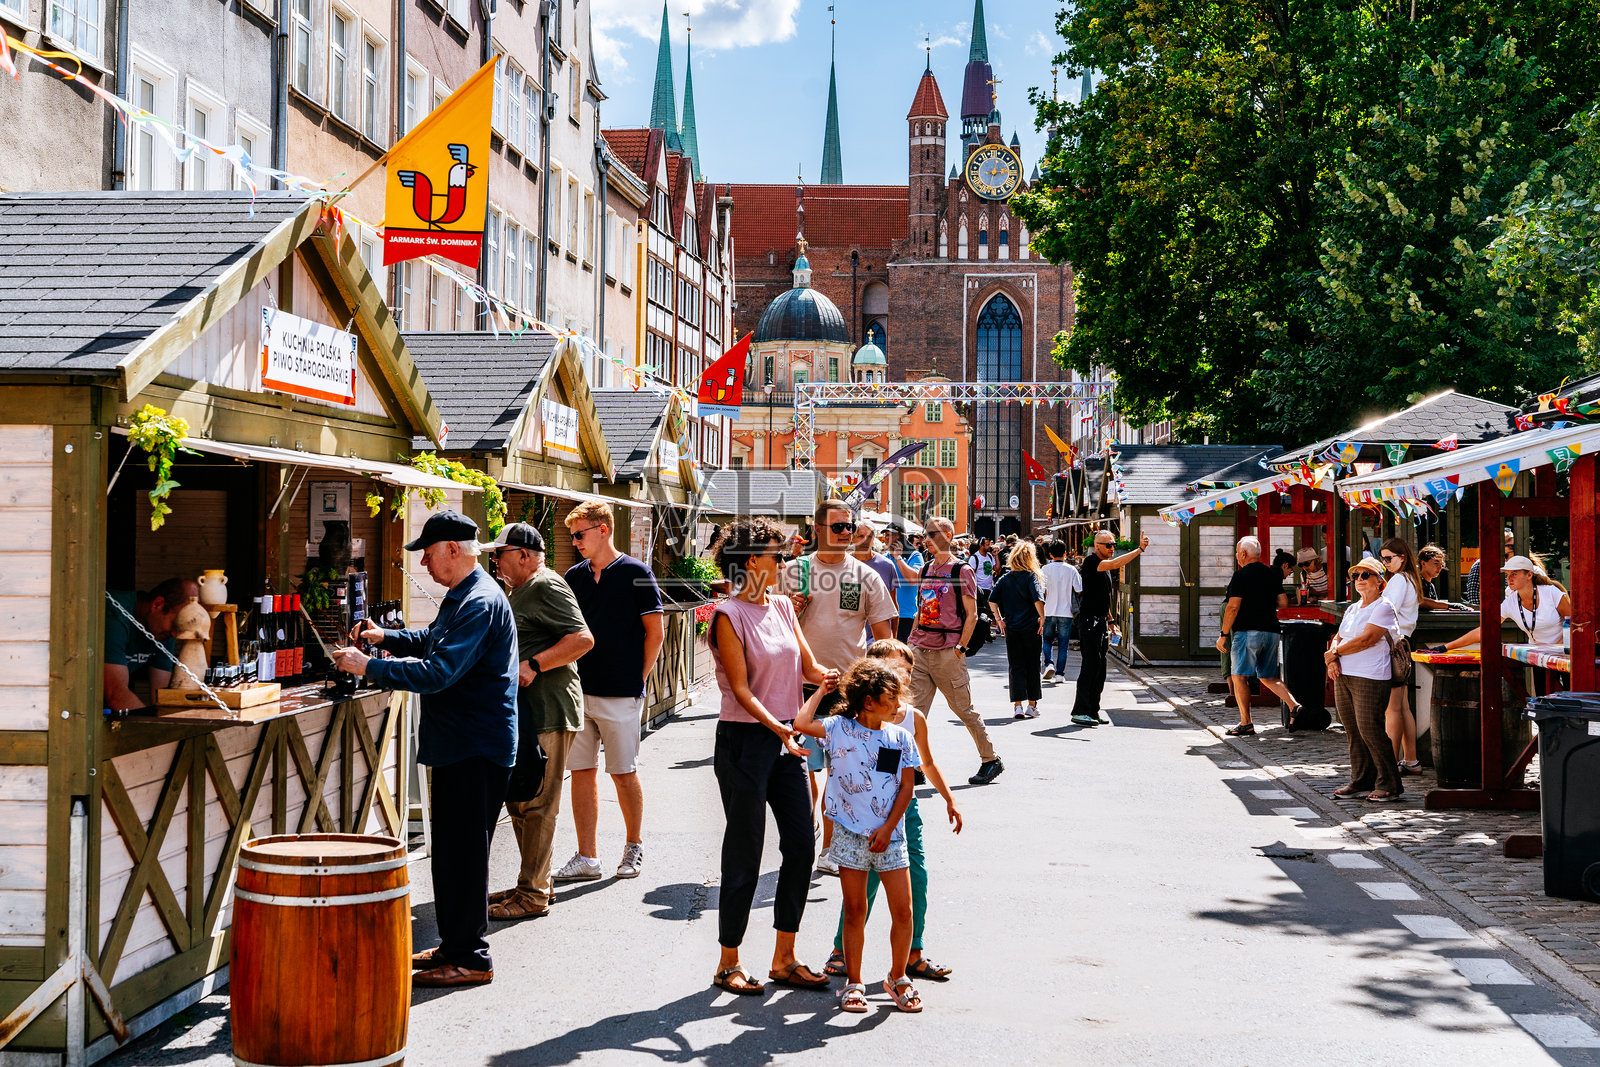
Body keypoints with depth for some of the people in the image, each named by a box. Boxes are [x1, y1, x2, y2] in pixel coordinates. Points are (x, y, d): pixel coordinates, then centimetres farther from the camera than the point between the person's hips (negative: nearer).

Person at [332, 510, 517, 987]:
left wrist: (368, 666, -21)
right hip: (459, 745, 11)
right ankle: (454, 945, 25)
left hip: (476, 748, -11)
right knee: (451, 850, 15)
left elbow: (437, 673, -27)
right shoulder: (463, 596, 15)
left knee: (462, 853, -5)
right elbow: (434, 641, 32)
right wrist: (387, 637, 17)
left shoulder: (480, 603, -20)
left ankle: (470, 958, 3)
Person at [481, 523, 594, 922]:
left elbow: (582, 638, -22)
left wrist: (533, 665, -25)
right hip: (524, 713, 11)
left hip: (548, 714, -11)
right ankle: (534, 883, 25)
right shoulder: (520, 590, 21)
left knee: (536, 805, -7)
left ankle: (533, 895, -2)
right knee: (518, 800, 15)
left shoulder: (547, 587, -12)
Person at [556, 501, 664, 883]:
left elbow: (655, 632, -2)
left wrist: (637, 677, -3)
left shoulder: (635, 573, -3)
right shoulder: (573, 577, 11)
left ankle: (634, 846, 20)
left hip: (621, 694, -5)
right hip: (578, 691, 5)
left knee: (624, 773, 3)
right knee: (582, 772, 4)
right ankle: (587, 857, 10)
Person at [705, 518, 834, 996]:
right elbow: (741, 690, -15)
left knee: (801, 846, 6)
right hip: (744, 740, -7)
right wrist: (777, 728, -27)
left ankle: (784, 960, 18)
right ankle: (728, 965, 13)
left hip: (786, 737, 7)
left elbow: (807, 666, 9)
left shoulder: (782, 607, 11)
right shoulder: (728, 615, -10)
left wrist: (829, 677, -13)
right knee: (744, 853, 0)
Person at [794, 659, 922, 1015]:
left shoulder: (900, 737, 3)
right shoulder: (839, 729, -3)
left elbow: (907, 785, 2)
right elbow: (801, 723, -17)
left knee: (903, 910, 1)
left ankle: (898, 978, 19)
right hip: (850, 835, -2)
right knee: (855, 911, 5)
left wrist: (888, 827, -6)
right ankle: (853, 983, 16)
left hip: (889, 836, 2)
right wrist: (820, 690, -4)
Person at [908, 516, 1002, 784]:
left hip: (947, 651, -6)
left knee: (964, 708, 2)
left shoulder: (962, 570, -3)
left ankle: (991, 761, 16)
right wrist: (913, 639, 13)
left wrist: (961, 647, -13)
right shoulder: (925, 569, 15)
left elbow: (971, 614, -5)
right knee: (914, 708, -2)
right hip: (919, 650, 6)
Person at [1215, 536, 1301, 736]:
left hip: (1248, 631, -7)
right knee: (1269, 677, 16)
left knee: (1239, 677, -1)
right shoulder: (1272, 574, 11)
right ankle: (1294, 706, -3)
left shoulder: (1241, 575, -8)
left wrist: (1223, 634, -8)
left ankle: (1246, 724, -4)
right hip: (1271, 631, 7)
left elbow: (1233, 607, -13)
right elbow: (1283, 603, 13)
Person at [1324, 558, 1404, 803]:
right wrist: (1332, 658, -6)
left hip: (1370, 678, -8)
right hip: (1343, 676, 8)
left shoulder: (1384, 606, -6)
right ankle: (1361, 781, 16)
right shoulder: (1352, 609, 20)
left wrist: (1333, 653, -6)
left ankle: (1389, 785, -1)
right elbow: (1338, 638, 16)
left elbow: (1366, 640, -14)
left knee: (1370, 729, -10)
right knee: (1353, 731, 7)